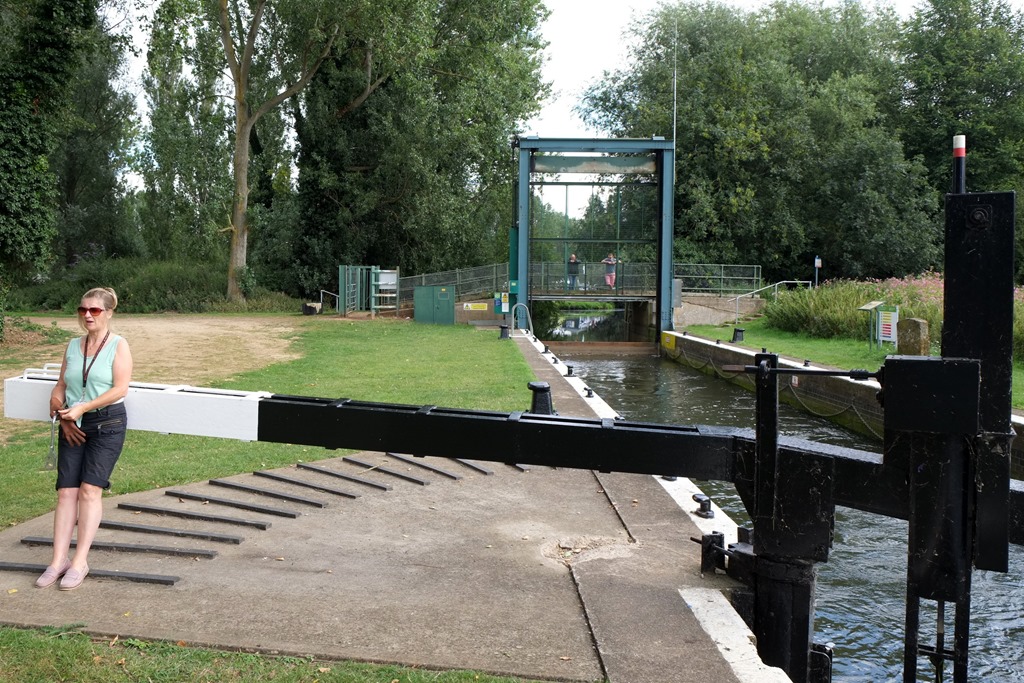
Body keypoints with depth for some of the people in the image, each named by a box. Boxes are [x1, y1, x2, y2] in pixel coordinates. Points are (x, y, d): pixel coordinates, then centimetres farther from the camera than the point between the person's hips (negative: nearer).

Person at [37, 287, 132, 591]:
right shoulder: (73, 346, 12)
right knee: (66, 491, -2)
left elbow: (120, 389, -13)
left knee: (90, 489, -11)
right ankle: (58, 560, -1)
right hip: (73, 428, 5)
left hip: (107, 424, -5)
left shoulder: (118, 346, -4)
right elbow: (60, 387, 14)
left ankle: (80, 561, -8)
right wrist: (63, 416, -4)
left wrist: (82, 408, -19)